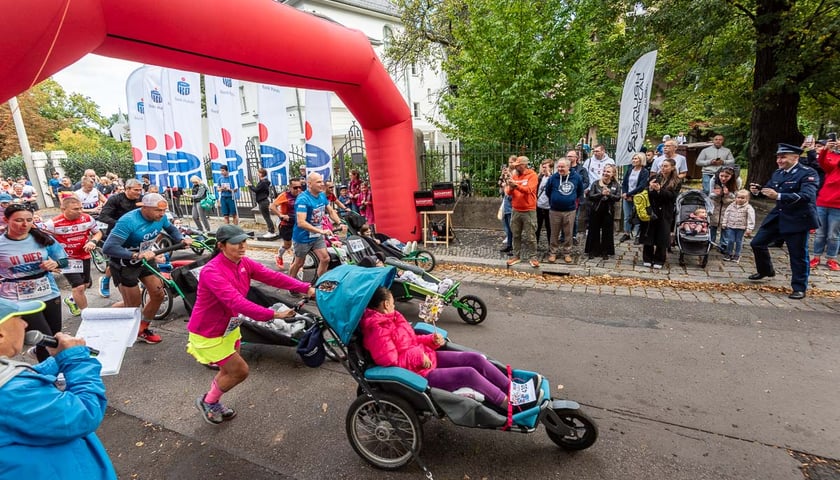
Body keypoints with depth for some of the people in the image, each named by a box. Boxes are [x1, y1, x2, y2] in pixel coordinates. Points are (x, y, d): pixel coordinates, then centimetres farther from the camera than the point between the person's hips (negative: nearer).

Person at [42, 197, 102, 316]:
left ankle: (71, 300, 51)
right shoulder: (53, 223, -19)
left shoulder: (87, 218, -9)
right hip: (66, 259, -5)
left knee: (85, 284, 21)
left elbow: (98, 232, 5)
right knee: (79, 287, -11)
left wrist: (93, 241, -17)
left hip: (84, 257, 5)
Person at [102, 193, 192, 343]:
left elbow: (171, 229, 8)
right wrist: (137, 255, -46)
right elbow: (108, 248, -36)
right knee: (133, 305, -2)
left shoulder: (160, 217, -13)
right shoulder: (128, 221, -32)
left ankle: (142, 330, 25)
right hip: (125, 264, -6)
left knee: (158, 295, 4)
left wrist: (182, 239, -12)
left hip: (145, 260, 6)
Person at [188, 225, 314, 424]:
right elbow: (236, 302, -41)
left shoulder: (244, 263, -8)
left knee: (230, 370, 21)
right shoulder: (212, 271, -31)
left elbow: (272, 276, -19)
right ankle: (207, 402, 28)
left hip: (229, 327, 7)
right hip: (209, 332, -7)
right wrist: (273, 314, -47)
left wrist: (306, 288, -29)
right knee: (240, 371, 1)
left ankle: (213, 403, 49)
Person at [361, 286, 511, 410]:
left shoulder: (389, 318, 8)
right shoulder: (377, 331, -21)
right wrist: (418, 357, -22)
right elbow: (391, 362, -26)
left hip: (427, 357, 9)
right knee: (469, 374, -18)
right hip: (418, 373, -9)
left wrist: (432, 340, 0)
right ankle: (507, 404, 1)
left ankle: (512, 389, 11)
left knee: (475, 358, 0)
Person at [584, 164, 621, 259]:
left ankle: (605, 252, 18)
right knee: (594, 231, 6)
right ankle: (593, 251, 17)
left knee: (607, 232, 7)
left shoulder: (616, 185, 3)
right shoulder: (596, 183, -1)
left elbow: (618, 198, -7)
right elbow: (590, 196, -9)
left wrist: (609, 194, -25)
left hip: (609, 211, 1)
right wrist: (601, 194, -23)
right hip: (596, 210, -1)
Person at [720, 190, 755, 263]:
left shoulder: (748, 208, -8)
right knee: (730, 240, 1)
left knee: (738, 241, 7)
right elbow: (726, 214, 10)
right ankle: (729, 254, 15)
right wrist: (724, 223, 7)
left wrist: (749, 228, -18)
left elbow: (751, 218, -12)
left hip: (741, 228, -2)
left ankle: (737, 255, 19)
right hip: (730, 226, 2)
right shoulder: (731, 205, 2)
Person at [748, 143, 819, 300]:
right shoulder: (777, 173, 7)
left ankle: (799, 288, 13)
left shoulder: (808, 173, -14)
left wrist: (778, 196, -41)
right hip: (778, 217, 7)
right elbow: (767, 190, 13)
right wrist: (757, 191, -11)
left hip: (798, 220, -7)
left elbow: (807, 195, -28)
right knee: (757, 243, 11)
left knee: (798, 255, 0)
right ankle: (765, 271, 34)